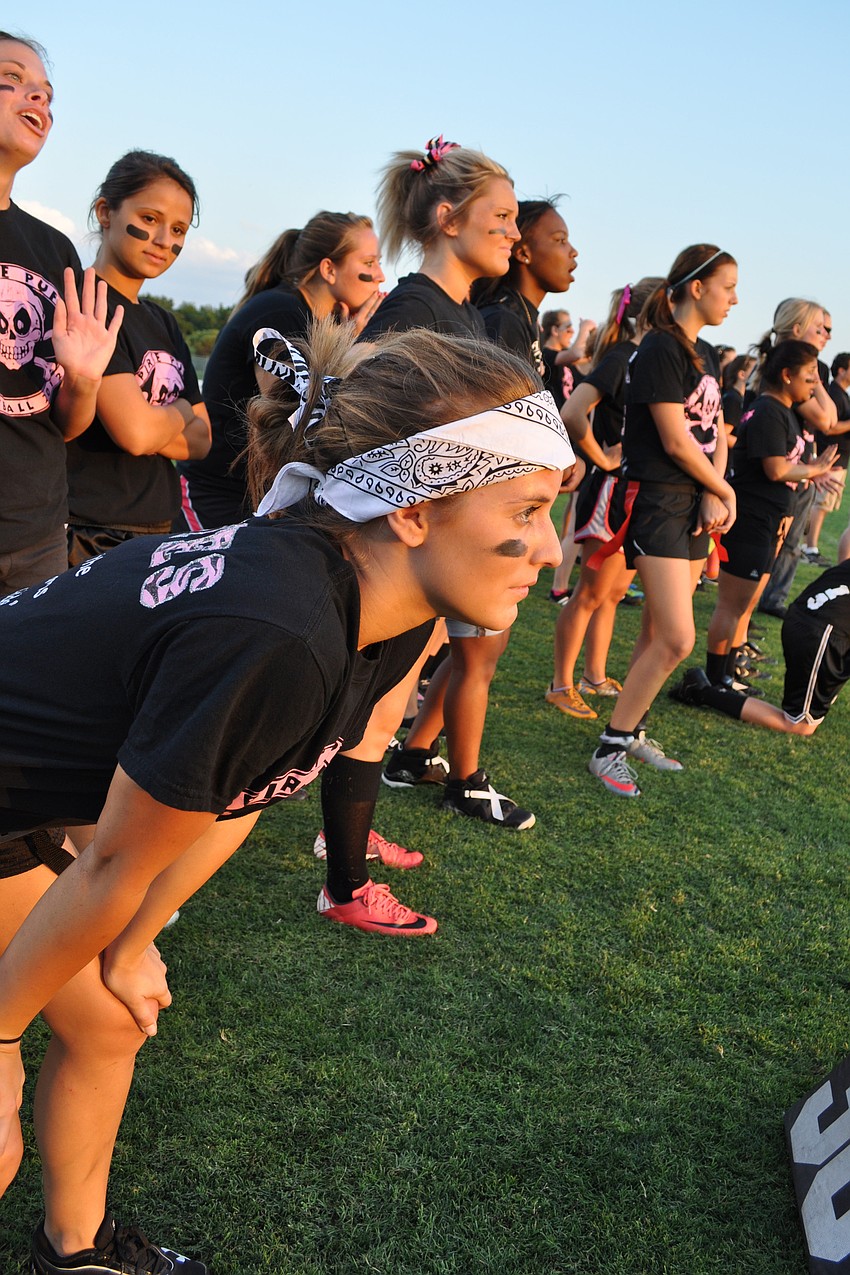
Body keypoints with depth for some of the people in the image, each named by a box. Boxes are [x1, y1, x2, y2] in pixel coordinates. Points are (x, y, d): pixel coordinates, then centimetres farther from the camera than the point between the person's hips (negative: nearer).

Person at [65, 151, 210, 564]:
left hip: (159, 531, 8)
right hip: (91, 540, -8)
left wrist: (154, 425, -10)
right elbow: (135, 431, -21)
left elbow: (201, 440, 10)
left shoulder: (163, 322, 15)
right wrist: (181, 411, 0)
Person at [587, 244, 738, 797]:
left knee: (659, 633, 11)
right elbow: (676, 443, -17)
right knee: (677, 639, -12)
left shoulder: (705, 353, 14)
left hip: (697, 505, 8)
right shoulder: (661, 348, -13)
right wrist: (726, 491, -4)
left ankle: (633, 731, 22)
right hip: (659, 502, -8)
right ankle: (610, 747, -1)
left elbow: (716, 433, 13)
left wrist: (715, 495, -5)